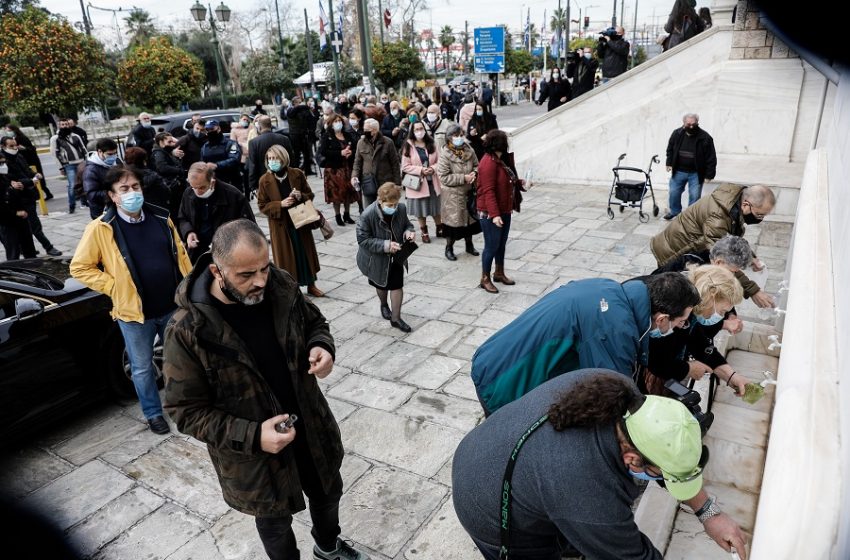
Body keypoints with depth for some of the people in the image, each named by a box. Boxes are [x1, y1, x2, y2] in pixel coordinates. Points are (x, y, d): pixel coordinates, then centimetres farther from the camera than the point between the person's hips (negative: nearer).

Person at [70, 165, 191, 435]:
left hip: (172, 306, 3)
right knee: (142, 368, 13)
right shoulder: (100, 228, -11)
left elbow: (180, 255, 8)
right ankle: (153, 413, 33)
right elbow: (79, 267, -5)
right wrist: (114, 288, -11)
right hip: (134, 311, -3)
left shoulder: (161, 218, -1)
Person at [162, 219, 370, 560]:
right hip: (254, 455, -4)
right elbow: (186, 410, -18)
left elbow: (313, 322, 4)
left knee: (328, 492, 29)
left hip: (311, 426, 5)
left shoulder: (281, 286, -15)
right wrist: (251, 437, -28)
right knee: (275, 522, 22)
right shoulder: (188, 330, -26)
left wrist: (321, 347, -19)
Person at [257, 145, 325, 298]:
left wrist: (301, 196, -19)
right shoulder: (265, 180, -7)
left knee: (307, 252, 11)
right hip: (280, 225, -2)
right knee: (285, 256, 5)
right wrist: (280, 204, -21)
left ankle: (311, 285, 27)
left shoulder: (297, 174, -5)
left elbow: (310, 194, 4)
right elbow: (262, 205, -5)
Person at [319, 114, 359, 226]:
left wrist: (351, 152, -14)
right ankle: (338, 216, 10)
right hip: (334, 168, -3)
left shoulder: (348, 135, 10)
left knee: (348, 191, 5)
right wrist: (340, 153, -17)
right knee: (336, 192, -2)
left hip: (347, 167, 4)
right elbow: (323, 151, -12)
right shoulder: (326, 136, -1)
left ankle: (347, 215, 19)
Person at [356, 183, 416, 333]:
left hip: (396, 256, 2)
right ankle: (384, 305, 53)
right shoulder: (368, 215, -30)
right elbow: (363, 240, -25)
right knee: (381, 285, 21)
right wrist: (385, 245, -35)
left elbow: (407, 224, 2)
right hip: (377, 258, -2)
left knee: (397, 285, 3)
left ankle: (395, 318, 20)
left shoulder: (401, 209, -17)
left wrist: (408, 232, -22)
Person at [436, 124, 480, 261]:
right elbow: (443, 177, -20)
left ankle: (469, 245, 38)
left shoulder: (468, 150, 0)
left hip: (468, 192, 6)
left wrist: (474, 173, -12)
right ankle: (449, 248, 23)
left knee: (470, 219, 18)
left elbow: (476, 165, 12)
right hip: (453, 195, -6)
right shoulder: (445, 154, -17)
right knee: (453, 221, 3)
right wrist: (463, 178, -23)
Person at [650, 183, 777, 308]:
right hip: (672, 253, -9)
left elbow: (734, 236, 10)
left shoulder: (735, 198, -9)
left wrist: (749, 256, -4)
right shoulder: (717, 217, -38)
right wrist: (752, 291, -37)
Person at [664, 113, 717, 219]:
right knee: (674, 193, 12)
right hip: (678, 171, 3)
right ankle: (675, 211, 33)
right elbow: (670, 149, 11)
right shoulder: (677, 133, -5)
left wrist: (709, 174, -12)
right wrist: (669, 163, 4)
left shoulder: (705, 137, -14)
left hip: (696, 173, -3)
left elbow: (711, 157, -11)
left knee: (694, 196, 2)